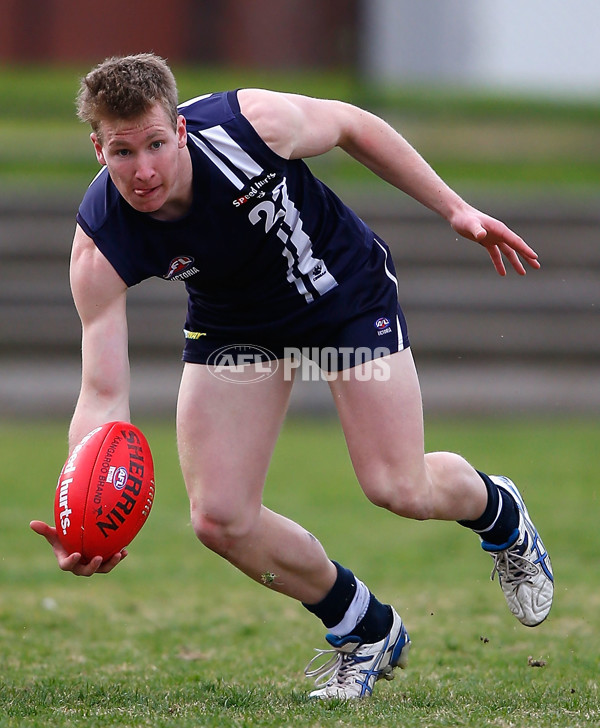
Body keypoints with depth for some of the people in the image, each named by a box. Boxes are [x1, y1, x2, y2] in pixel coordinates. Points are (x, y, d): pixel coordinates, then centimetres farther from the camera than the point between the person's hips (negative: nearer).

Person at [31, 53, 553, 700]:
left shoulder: (253, 123, -34)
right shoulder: (99, 247, -30)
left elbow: (353, 127, -11)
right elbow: (103, 396, -30)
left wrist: (455, 210, -7)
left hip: (345, 289, -2)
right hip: (232, 324, 2)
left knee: (399, 489, -8)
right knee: (220, 517, -10)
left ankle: (501, 515, 31)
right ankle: (368, 631, 16)